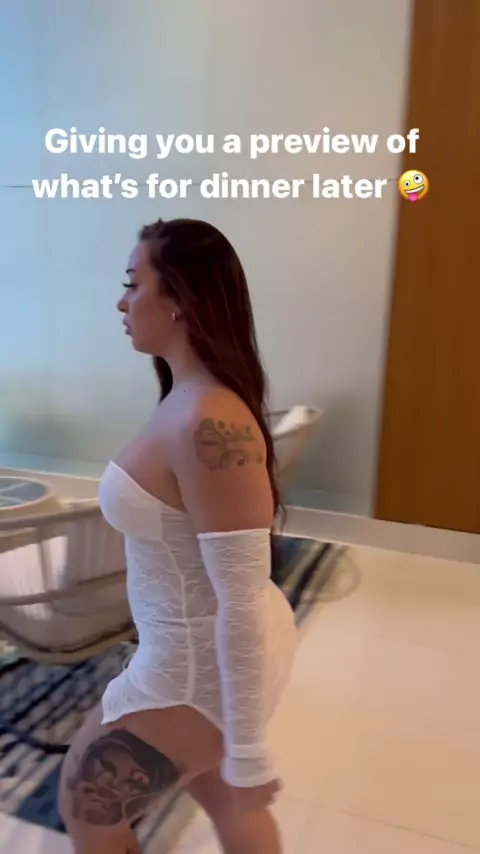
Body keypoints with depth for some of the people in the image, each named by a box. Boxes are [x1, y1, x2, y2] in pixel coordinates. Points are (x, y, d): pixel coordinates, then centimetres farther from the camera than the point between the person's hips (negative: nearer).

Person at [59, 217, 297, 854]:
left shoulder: (209, 423, -32)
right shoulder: (192, 398, 0)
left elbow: (243, 603, -29)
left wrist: (249, 752, -19)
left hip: (201, 668, -8)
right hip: (203, 649, 9)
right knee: (224, 799, 31)